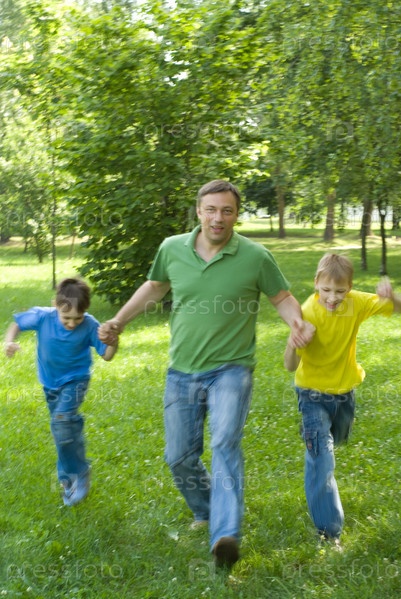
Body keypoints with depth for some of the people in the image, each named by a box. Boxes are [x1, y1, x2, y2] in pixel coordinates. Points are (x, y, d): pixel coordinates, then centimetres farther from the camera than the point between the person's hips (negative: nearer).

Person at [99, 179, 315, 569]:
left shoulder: (255, 257, -10)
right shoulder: (172, 249, -2)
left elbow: (282, 298, 2)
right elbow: (155, 287, 17)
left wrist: (298, 324, -19)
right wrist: (118, 321, 14)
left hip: (230, 370, -4)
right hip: (182, 373, 4)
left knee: (225, 445, -24)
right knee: (179, 457, 11)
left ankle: (226, 537, -31)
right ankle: (205, 513, 37)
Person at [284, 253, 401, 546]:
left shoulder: (357, 303, -16)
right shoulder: (308, 314, -27)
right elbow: (291, 366, -29)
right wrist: (291, 347, -52)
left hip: (345, 390, 5)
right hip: (314, 394, -5)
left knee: (336, 439, 29)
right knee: (322, 460, -11)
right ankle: (329, 528, 0)